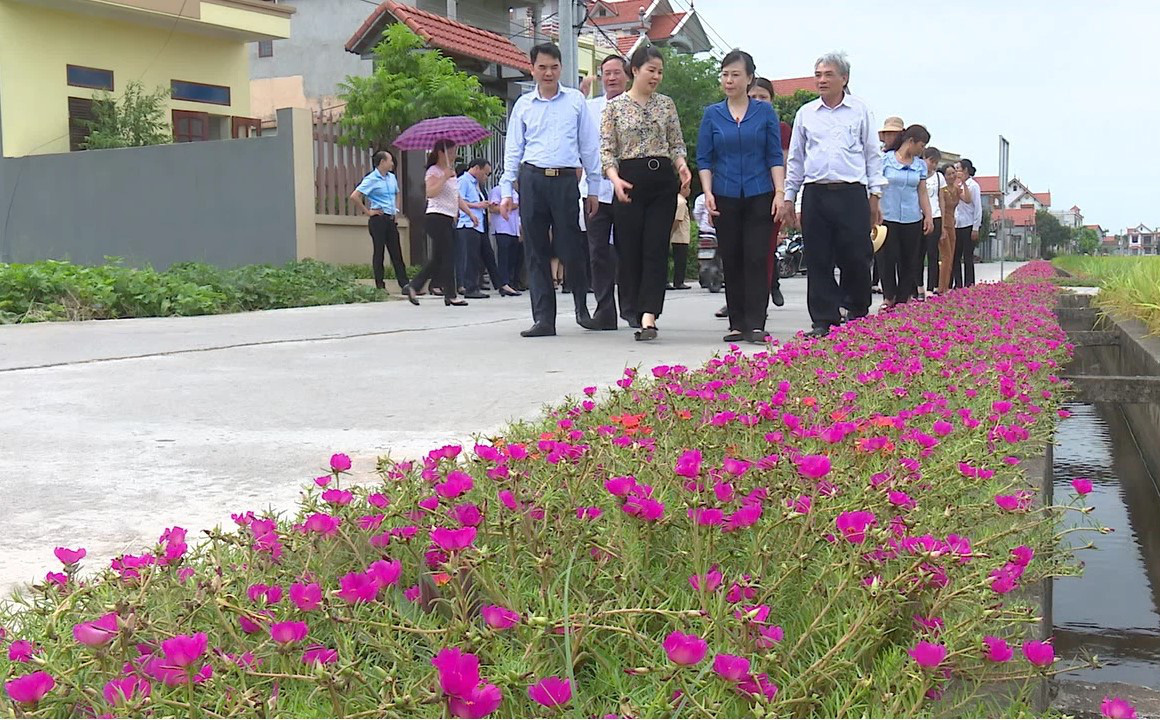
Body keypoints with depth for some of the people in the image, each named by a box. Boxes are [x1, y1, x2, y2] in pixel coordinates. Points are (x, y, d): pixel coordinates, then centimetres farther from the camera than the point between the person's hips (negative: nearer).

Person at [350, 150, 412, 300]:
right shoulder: (371, 179, -9)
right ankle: (380, 285, 3)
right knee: (379, 252, -2)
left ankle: (404, 284, 8)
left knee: (396, 252, 6)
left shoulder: (391, 178, 13)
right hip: (378, 219, -7)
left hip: (391, 219, 7)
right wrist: (367, 211, -12)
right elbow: (354, 196, -17)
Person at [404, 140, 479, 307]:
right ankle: (451, 295, -3)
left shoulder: (452, 172, 20)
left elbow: (457, 197, 24)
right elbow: (430, 193, -23)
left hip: (449, 219, 9)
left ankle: (413, 287, 15)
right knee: (447, 257, -8)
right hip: (437, 218, -9)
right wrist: (444, 177, -26)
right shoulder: (433, 172, -7)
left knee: (438, 258, 9)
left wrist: (470, 212, 15)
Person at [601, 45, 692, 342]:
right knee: (630, 250, 0)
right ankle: (640, 314, 15)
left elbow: (677, 144, 14)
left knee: (657, 248, -8)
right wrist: (615, 179, -17)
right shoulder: (615, 106, 4)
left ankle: (648, 317, -13)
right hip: (630, 181, -2)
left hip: (663, 181, 2)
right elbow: (607, 149, 0)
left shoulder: (666, 104, 11)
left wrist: (682, 165, -7)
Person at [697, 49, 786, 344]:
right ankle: (737, 324, 12)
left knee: (756, 258, -7)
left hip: (759, 196, -1)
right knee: (731, 261, 5)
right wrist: (708, 193, -7)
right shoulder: (712, 114, 6)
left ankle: (755, 324, -7)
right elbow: (704, 159, 6)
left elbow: (775, 156, 3)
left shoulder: (765, 112, 4)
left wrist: (780, 192, -6)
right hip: (725, 197, 2)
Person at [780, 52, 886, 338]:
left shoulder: (860, 111, 8)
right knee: (818, 261, 0)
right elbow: (795, 158, 17)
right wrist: (788, 197, 12)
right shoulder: (806, 113, 13)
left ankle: (858, 316, 16)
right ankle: (824, 321, 6)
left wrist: (875, 195, 3)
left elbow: (872, 155, 10)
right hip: (815, 194, 2)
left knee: (856, 258, -3)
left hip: (852, 195, -2)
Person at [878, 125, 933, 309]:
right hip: (888, 217, -4)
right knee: (888, 258, -5)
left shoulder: (920, 165, 11)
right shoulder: (886, 159, -2)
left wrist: (928, 215, 6)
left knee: (910, 261, 4)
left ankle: (903, 299, 10)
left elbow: (922, 193, 14)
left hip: (912, 219, 4)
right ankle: (889, 297, 8)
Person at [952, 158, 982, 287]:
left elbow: (978, 208, -10)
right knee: (955, 257, 6)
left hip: (968, 226, -6)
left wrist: (975, 229, -13)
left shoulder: (973, 185, -7)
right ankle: (958, 285, 12)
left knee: (968, 257, -2)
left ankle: (969, 285, 3)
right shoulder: (959, 185, 11)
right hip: (957, 226, 7)